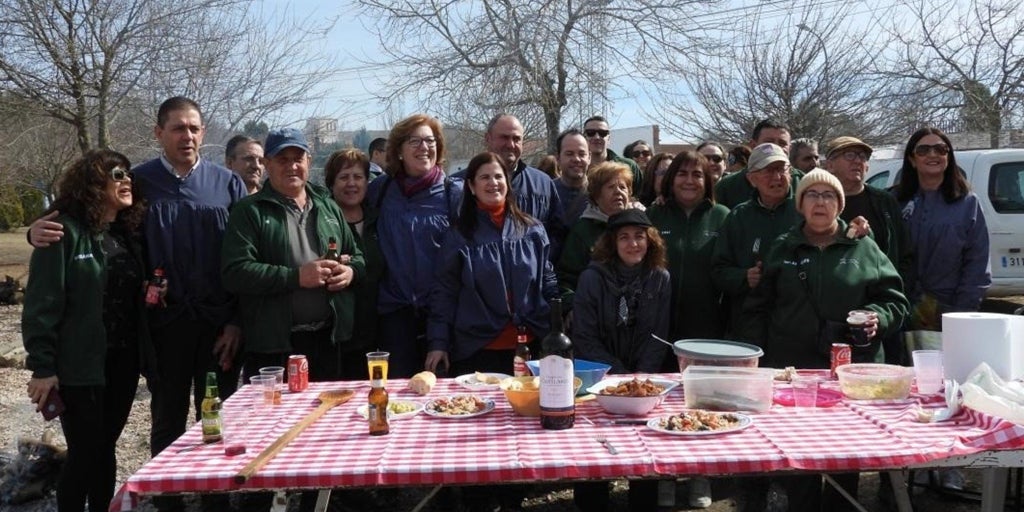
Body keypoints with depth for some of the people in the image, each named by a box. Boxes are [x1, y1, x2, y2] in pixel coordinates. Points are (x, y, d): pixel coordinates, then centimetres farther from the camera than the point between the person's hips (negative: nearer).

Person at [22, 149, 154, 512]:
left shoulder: (129, 233, 11)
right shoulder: (65, 230, -9)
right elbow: (41, 304, -13)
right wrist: (42, 366, -16)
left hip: (123, 360, 6)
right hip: (80, 365, -5)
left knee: (104, 449, 13)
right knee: (85, 453, 1)